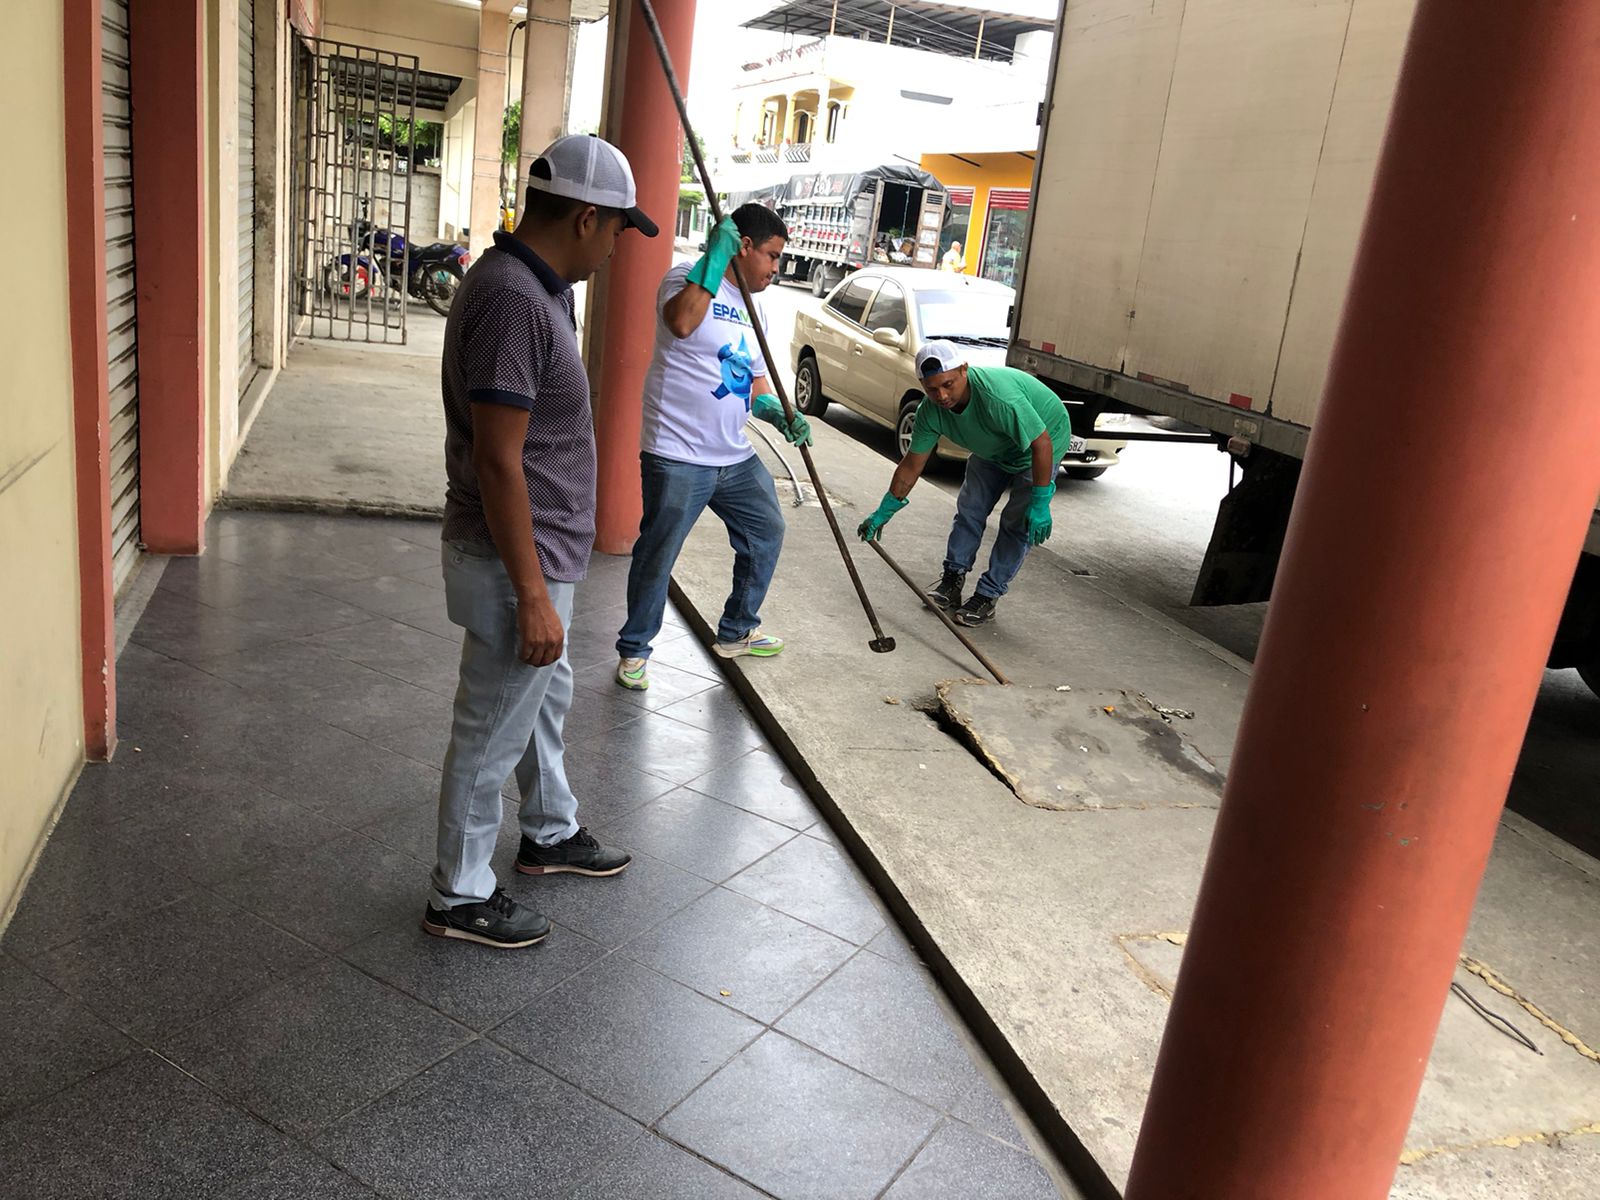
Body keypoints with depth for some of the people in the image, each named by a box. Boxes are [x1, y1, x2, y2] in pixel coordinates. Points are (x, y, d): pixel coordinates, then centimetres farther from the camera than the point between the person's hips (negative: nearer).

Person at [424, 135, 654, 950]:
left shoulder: (526, 285, 7)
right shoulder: (514, 301, -25)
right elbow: (497, 462, -27)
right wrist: (532, 596, -24)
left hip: (534, 552, 11)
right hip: (514, 563, -11)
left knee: (544, 697, 26)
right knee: (491, 736, 5)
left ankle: (551, 835, 47)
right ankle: (460, 898, 24)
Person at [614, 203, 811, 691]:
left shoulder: (753, 309, 16)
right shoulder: (687, 277, -8)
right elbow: (681, 323, -31)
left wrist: (779, 413, 0)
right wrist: (715, 258, -27)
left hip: (736, 458, 8)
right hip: (677, 457, -8)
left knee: (767, 534, 16)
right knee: (657, 558, 0)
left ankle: (736, 632, 33)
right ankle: (634, 648, 19)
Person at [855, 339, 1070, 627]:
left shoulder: (999, 397, -44)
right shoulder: (931, 409, -22)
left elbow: (1042, 444, -36)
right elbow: (912, 465, -10)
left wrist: (1040, 504, -33)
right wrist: (883, 512, -5)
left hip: (1044, 440, -6)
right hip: (993, 450, 6)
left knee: (1018, 522, -10)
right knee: (969, 509, 5)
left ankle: (987, 596, -2)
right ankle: (953, 578, 19)